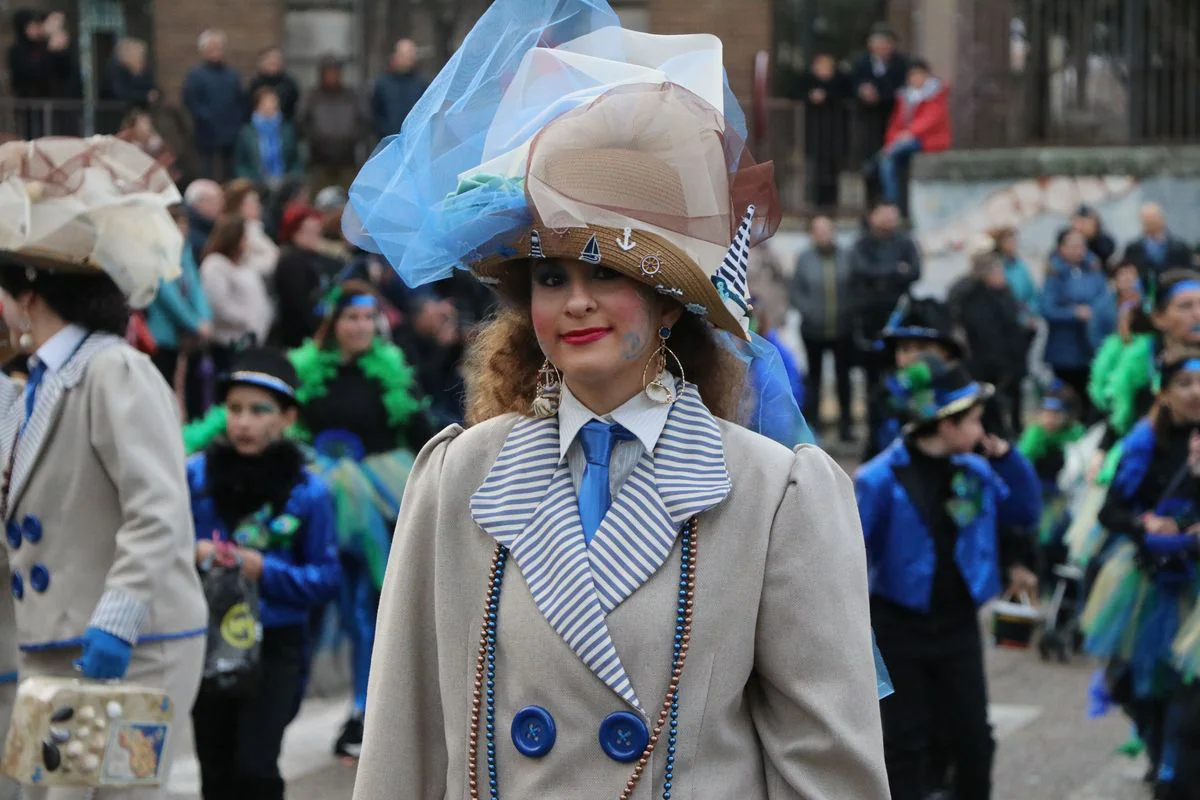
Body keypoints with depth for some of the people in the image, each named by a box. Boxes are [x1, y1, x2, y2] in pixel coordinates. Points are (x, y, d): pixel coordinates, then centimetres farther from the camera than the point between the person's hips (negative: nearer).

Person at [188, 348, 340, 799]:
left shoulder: (307, 490, -6)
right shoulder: (196, 474, -3)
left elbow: (326, 579, -4)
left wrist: (264, 571, -18)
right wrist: (193, 554, -15)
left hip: (276, 646, -2)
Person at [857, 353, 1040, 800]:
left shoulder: (975, 472, 1)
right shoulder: (882, 479, -15)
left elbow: (1026, 512, 10)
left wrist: (1006, 458, -5)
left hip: (958, 624, 5)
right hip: (899, 626, -5)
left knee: (974, 739, 10)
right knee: (904, 745, 5)